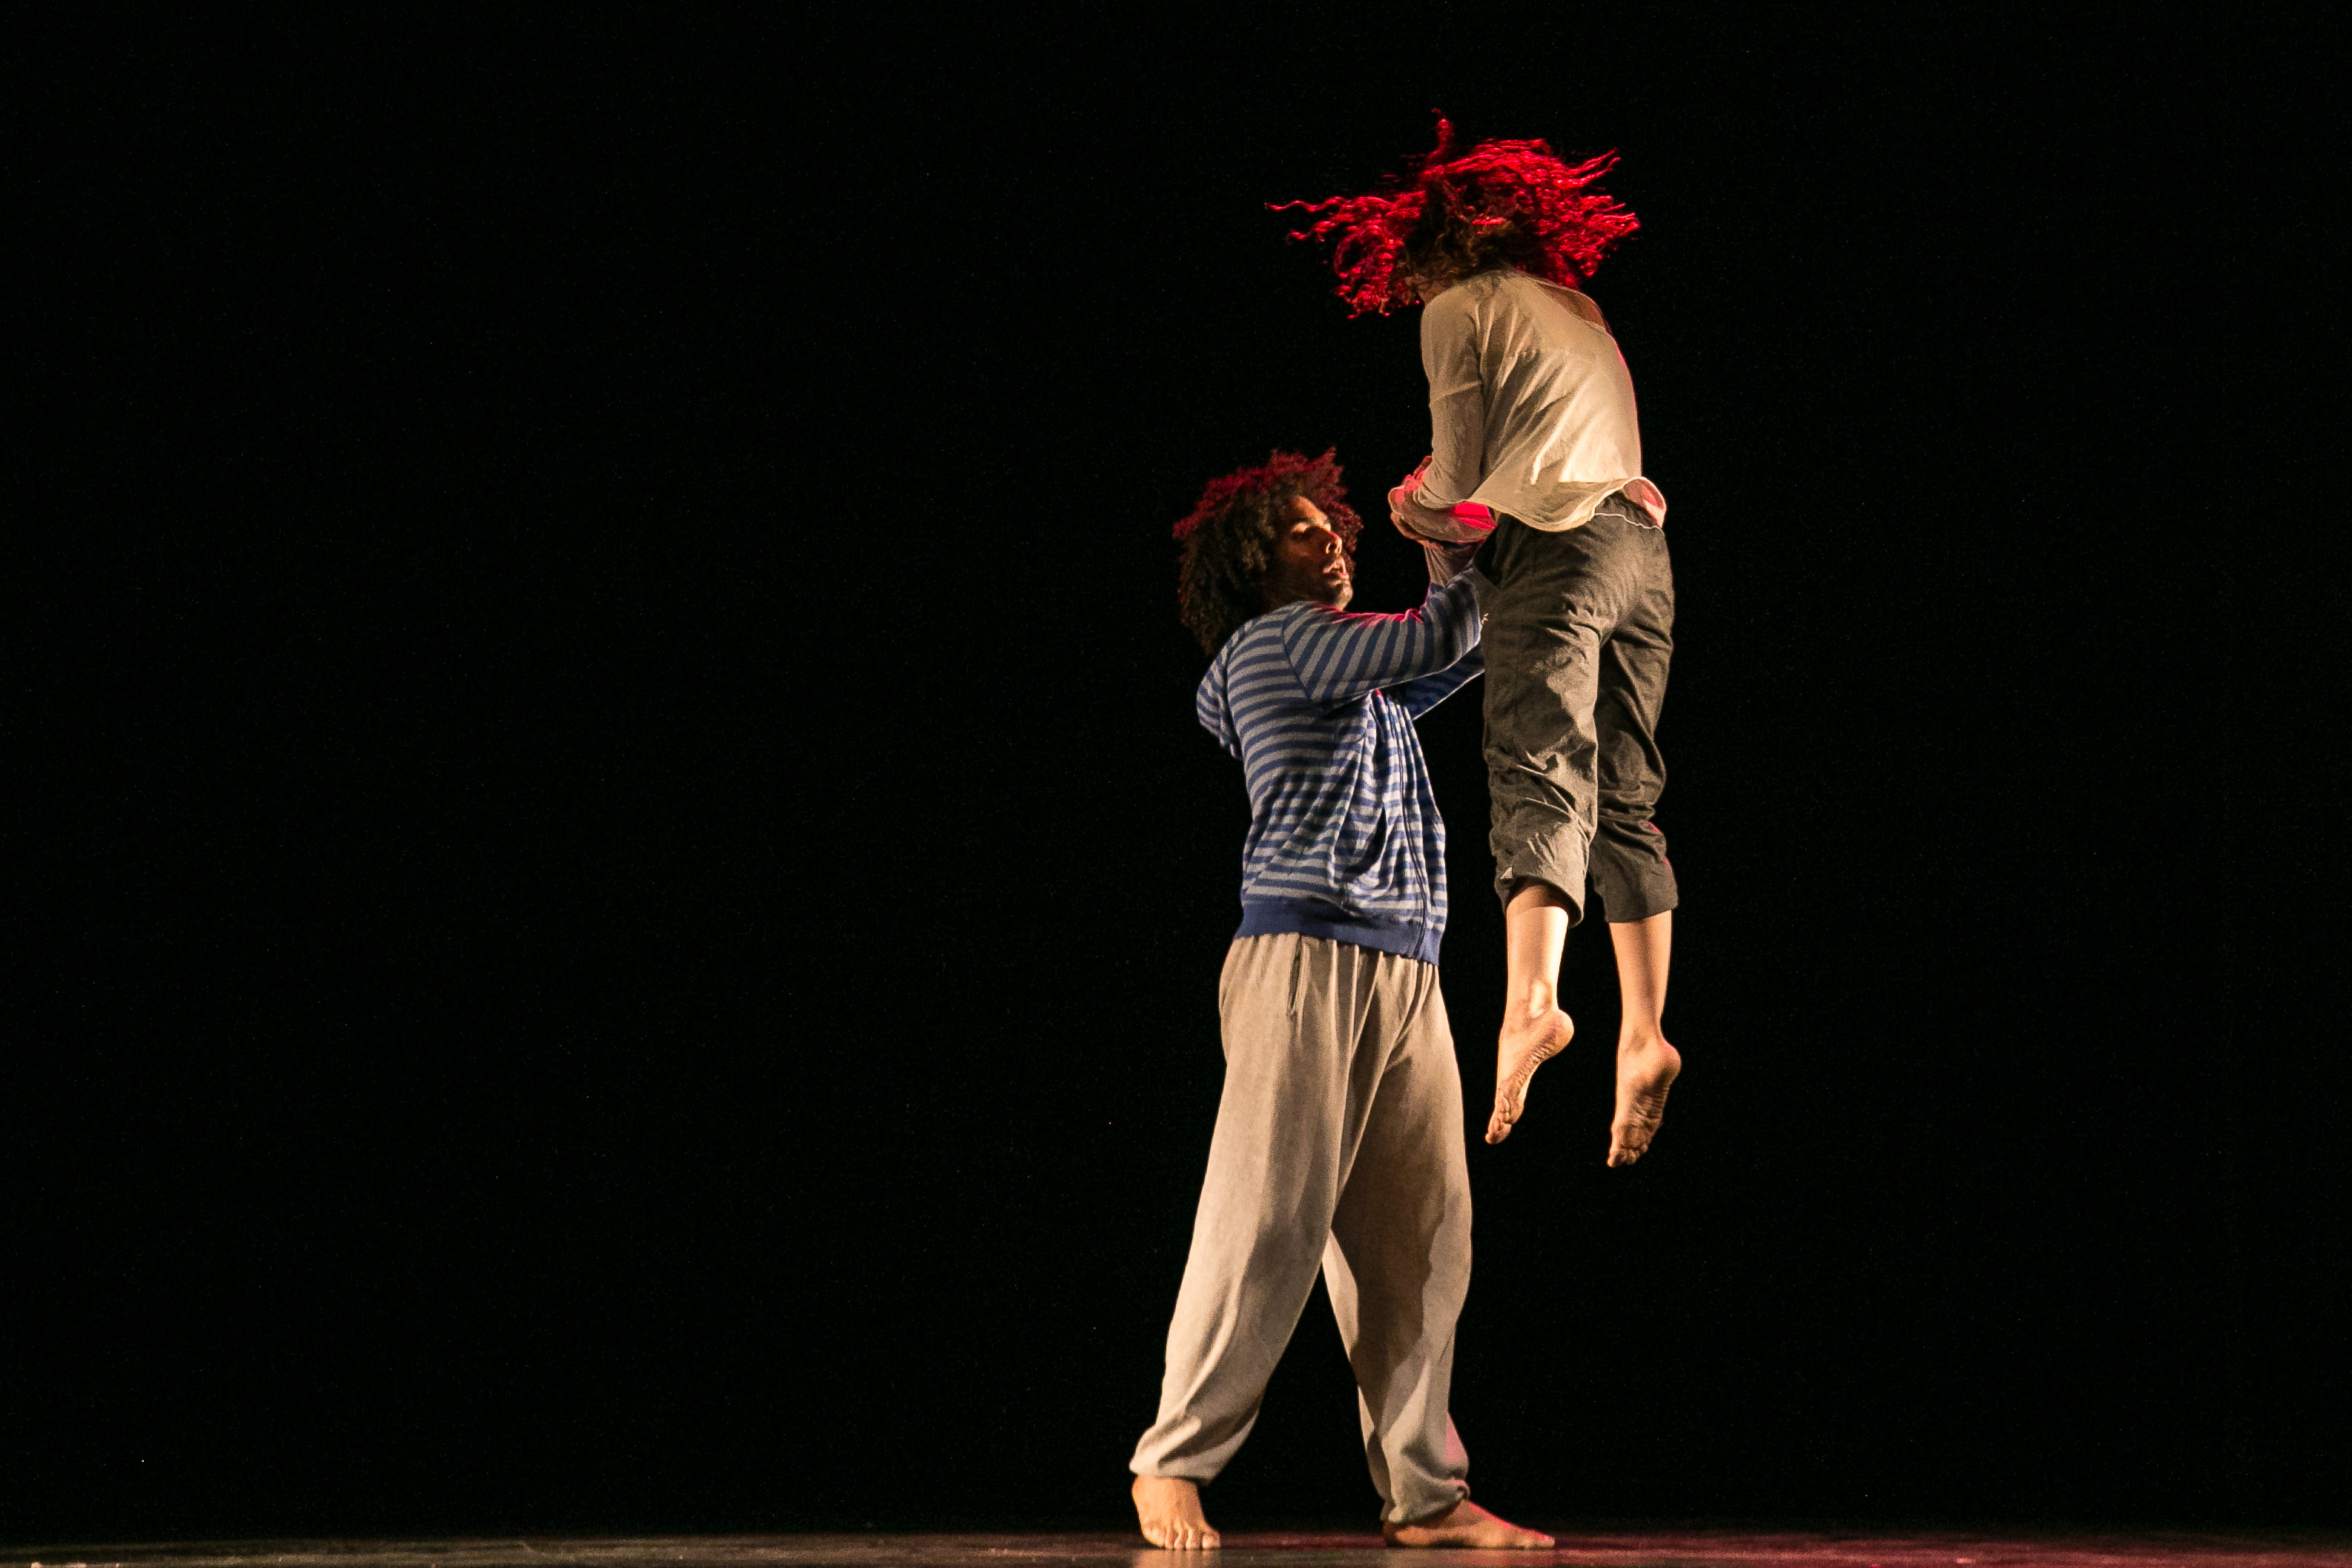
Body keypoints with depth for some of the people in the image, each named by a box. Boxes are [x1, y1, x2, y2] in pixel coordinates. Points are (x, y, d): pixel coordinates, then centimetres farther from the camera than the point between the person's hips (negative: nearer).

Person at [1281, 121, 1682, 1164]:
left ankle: (1532, 999, -37)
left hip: (1558, 546, -7)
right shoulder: (1577, 310, 28)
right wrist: (1457, 524, 27)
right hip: (1641, 541, 7)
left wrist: (1438, 496, 24)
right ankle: (1645, 1032, 1)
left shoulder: (1458, 311, 4)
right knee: (1623, 804, 8)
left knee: (1539, 777, -20)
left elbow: (1459, 474, 1)